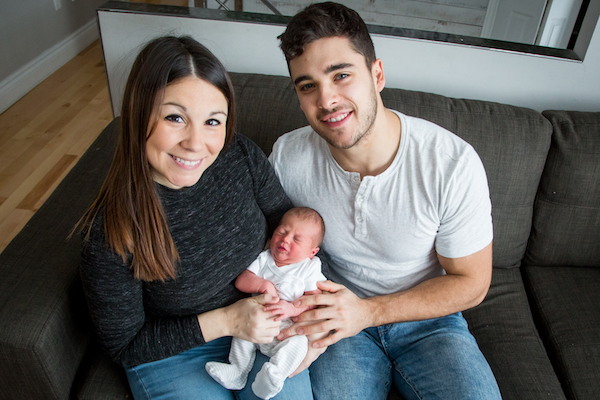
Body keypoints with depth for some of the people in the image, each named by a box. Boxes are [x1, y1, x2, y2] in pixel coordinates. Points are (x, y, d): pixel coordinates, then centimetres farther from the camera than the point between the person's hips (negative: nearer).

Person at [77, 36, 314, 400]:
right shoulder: (110, 233, -27)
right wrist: (224, 321, -21)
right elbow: (124, 345, -13)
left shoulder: (243, 157, -18)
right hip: (172, 354, -2)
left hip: (262, 326, 3)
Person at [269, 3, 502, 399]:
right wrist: (301, 315, -16)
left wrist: (367, 312, -21)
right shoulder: (287, 157, -15)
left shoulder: (454, 163, -22)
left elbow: (470, 283, -11)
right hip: (337, 316, 1)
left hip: (428, 318, 0)